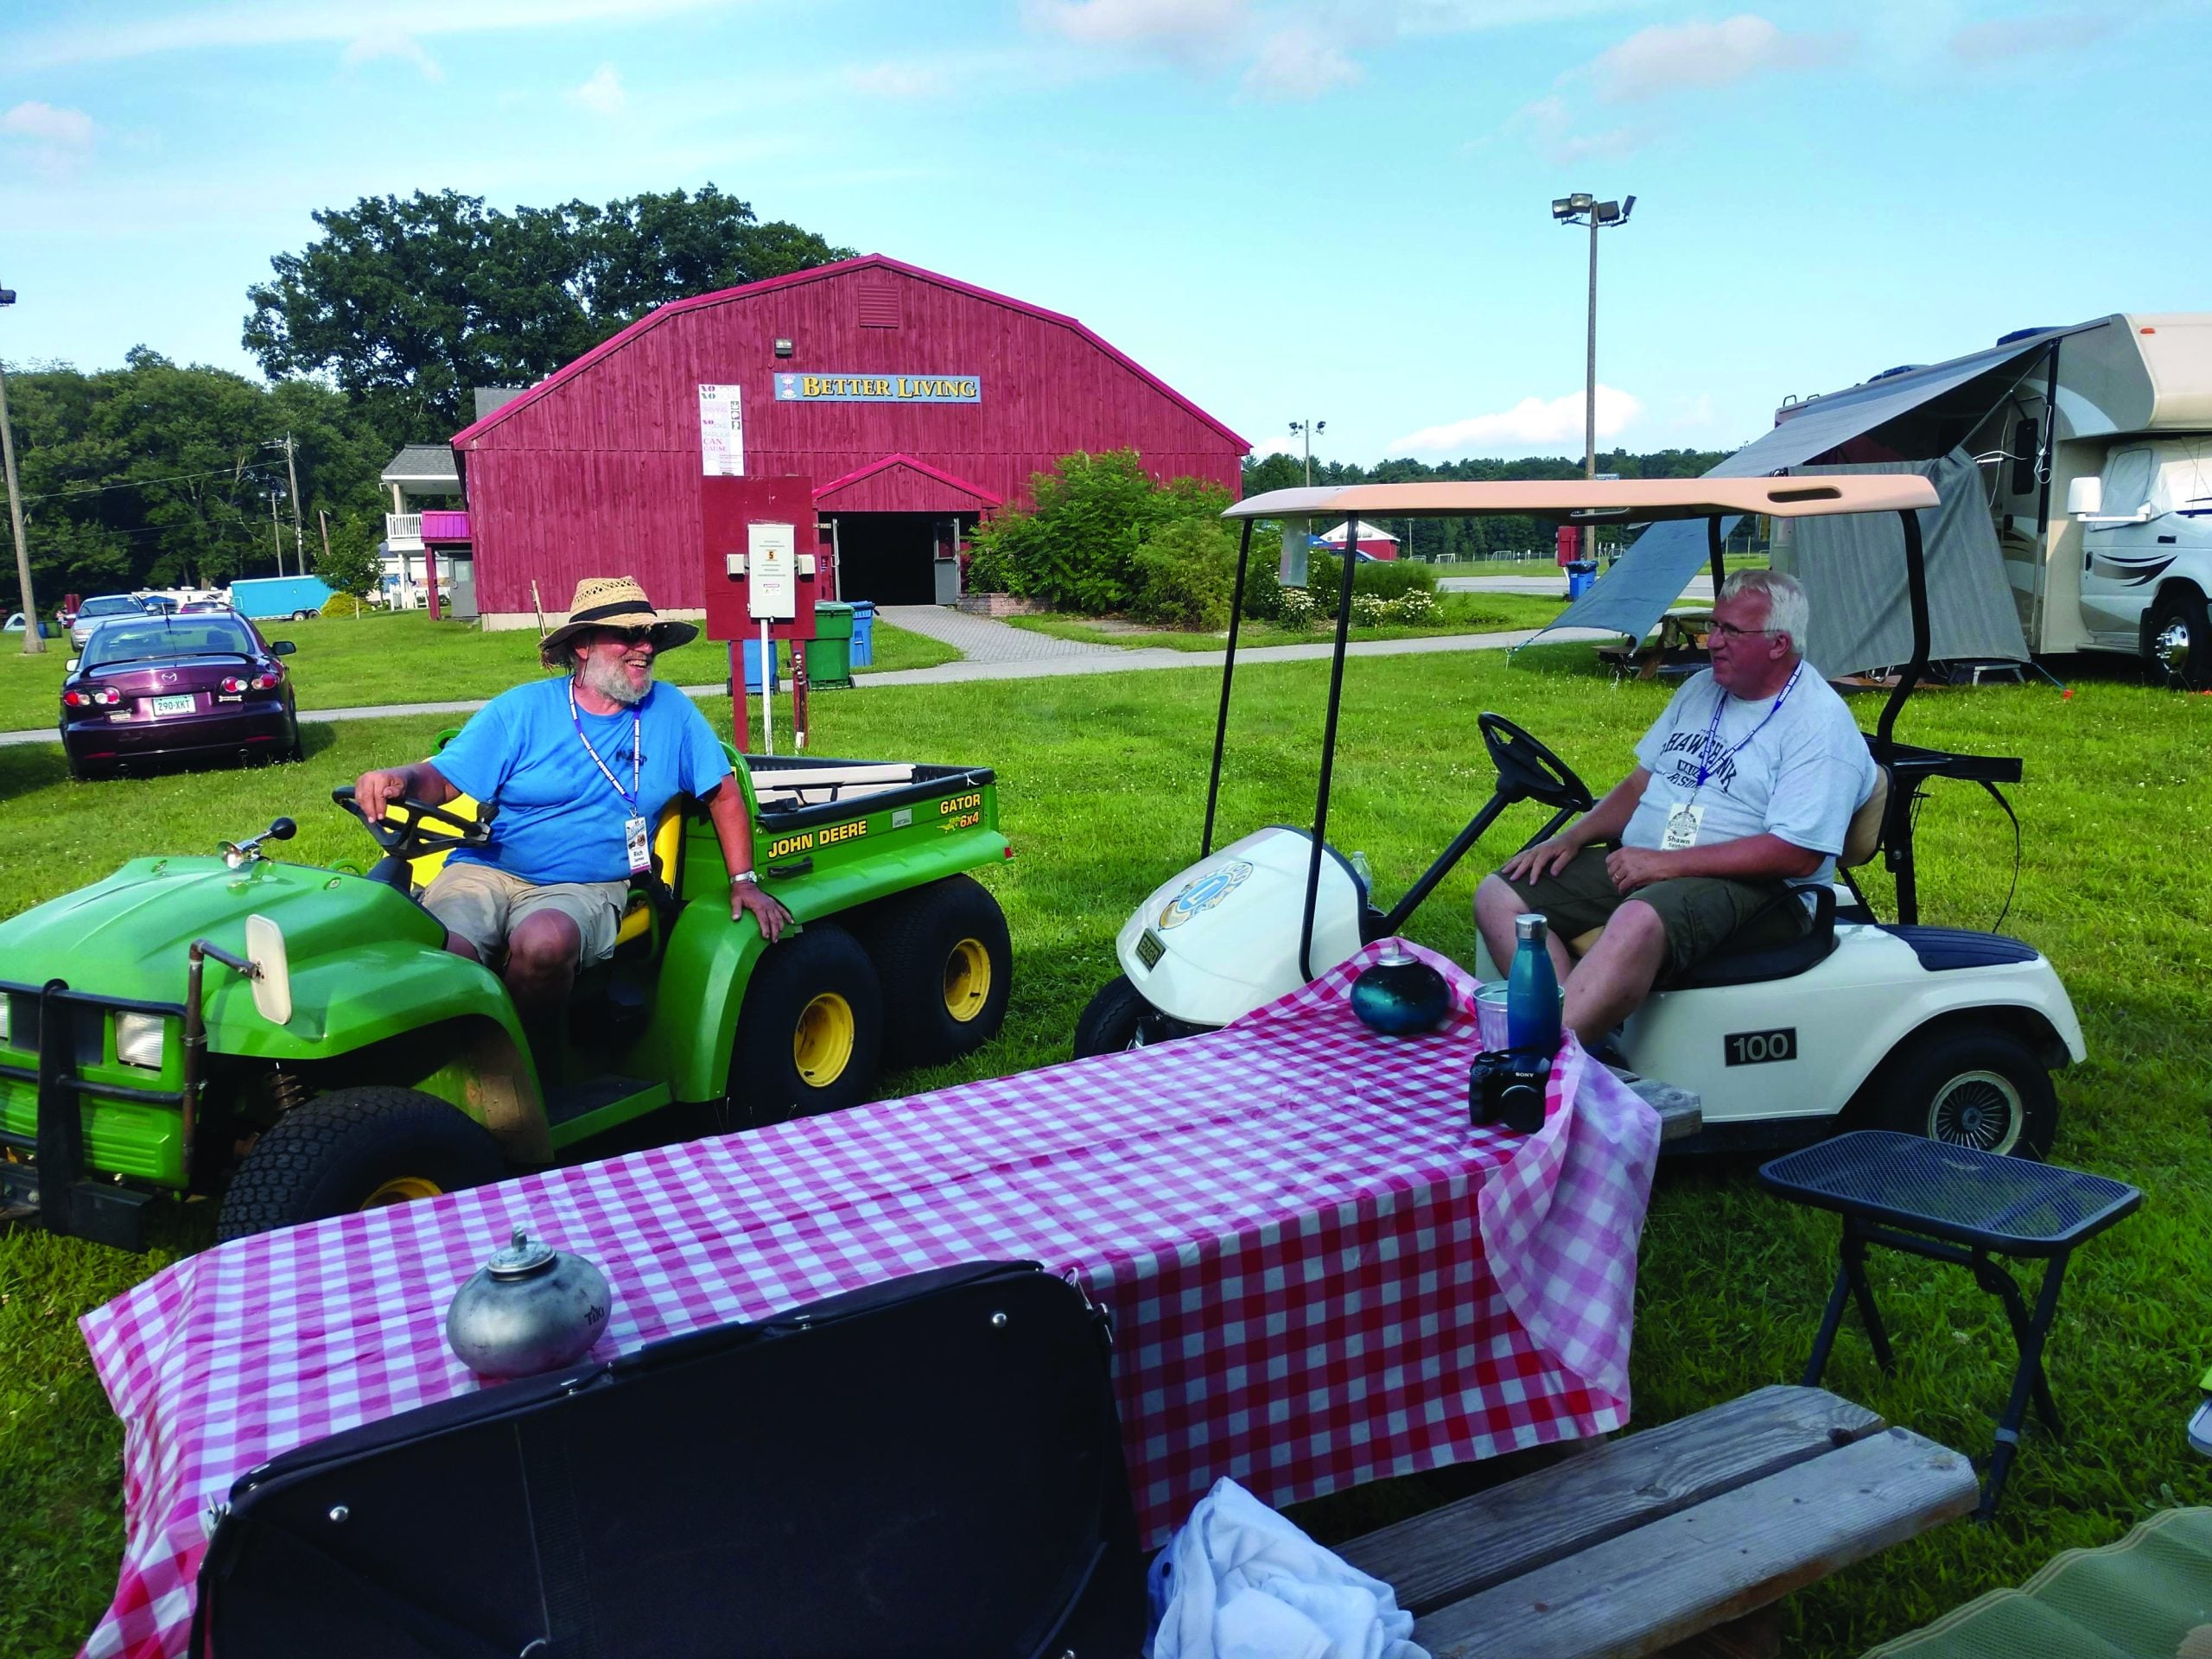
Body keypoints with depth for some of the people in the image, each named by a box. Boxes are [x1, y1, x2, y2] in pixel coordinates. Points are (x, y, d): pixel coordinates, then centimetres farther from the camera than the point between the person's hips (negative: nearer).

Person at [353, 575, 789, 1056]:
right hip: (486, 871, 0)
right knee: (443, 950, -32)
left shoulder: (669, 710, 6)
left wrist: (743, 881, 4)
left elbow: (723, 793, 11)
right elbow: (443, 779, -2)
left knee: (544, 942, -36)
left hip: (586, 889, 0)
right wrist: (399, 780, -25)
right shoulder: (522, 710, 3)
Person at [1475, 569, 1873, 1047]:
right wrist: (1571, 838, 3)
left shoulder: (1820, 722, -8)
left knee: (1639, 922, -41)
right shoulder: (1702, 689, 18)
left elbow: (1797, 856, -17)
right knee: (1498, 896, -11)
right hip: (1638, 864, 8)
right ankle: (1571, 1035, -30)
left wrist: (1667, 863, -20)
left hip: (1749, 885, -8)